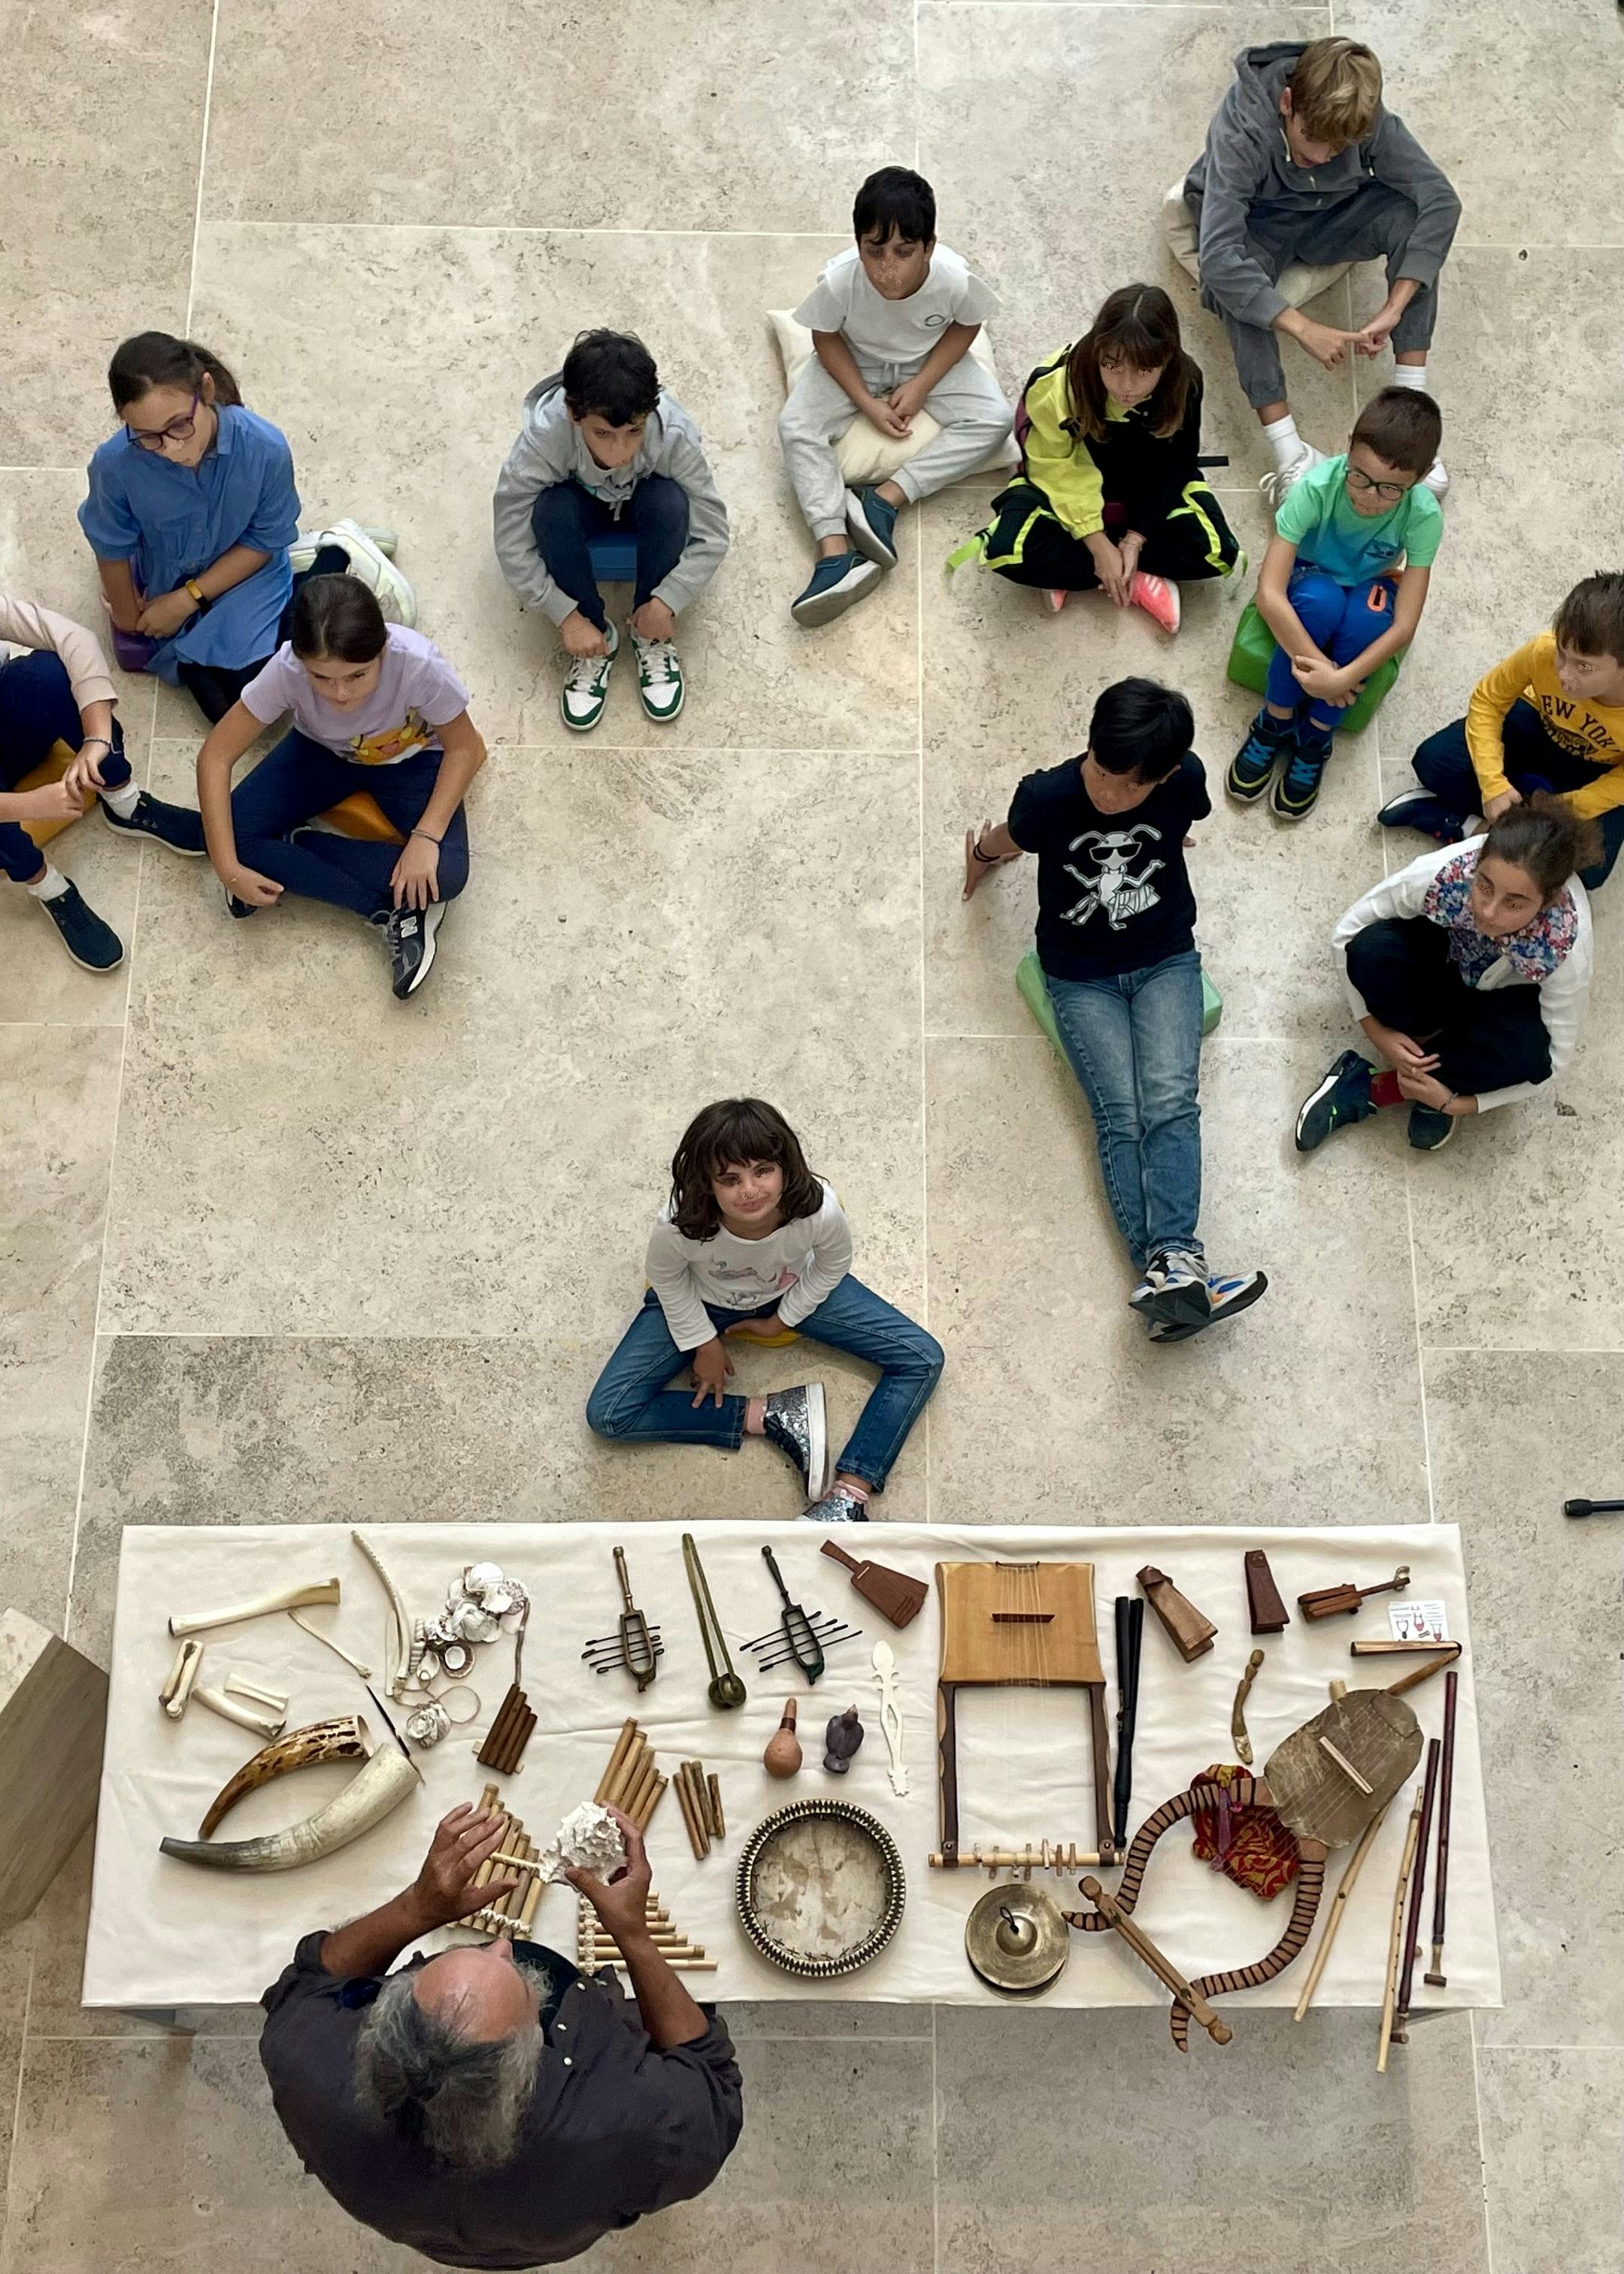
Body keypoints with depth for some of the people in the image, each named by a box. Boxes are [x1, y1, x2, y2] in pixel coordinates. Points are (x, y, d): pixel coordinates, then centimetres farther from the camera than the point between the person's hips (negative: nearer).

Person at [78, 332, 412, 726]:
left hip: (245, 574, -1)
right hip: (165, 587, 1)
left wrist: (188, 599, -17)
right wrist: (128, 618, 6)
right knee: (229, 709, -10)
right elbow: (113, 549, -10)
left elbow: (264, 542, -15)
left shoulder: (265, 448, -32)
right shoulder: (114, 464, -30)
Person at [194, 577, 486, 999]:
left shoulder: (419, 665, -37)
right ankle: (392, 911, -17)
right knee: (239, 834, -23)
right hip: (321, 752, 2)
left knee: (444, 874, -28)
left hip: (410, 758, -2)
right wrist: (229, 868, -30)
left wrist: (426, 836, -32)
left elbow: (463, 748, -20)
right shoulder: (287, 669, -33)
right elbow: (216, 757, -24)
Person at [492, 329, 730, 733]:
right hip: (582, 504, 0)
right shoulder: (543, 436, -37)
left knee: (669, 502, -35)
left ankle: (652, 636, -13)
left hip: (643, 504, 0)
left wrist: (667, 601, -34)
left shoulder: (675, 434, -36)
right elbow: (512, 545, -28)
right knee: (552, 510, -34)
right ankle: (596, 638, -14)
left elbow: (712, 536, -25)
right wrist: (567, 617, -31)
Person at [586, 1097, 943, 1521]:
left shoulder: (820, 1211, -37)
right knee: (608, 1414, -13)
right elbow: (666, 1278, -13)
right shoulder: (679, 1227, -39)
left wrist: (782, 1320, -5)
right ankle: (774, 1416, -9)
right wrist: (703, 1342, -6)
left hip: (796, 1292, 1)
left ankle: (849, 1494, -12)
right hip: (704, 1300, 0)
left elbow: (833, 1266, -11)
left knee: (924, 1360, -10)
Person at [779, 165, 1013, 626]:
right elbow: (826, 339, -13)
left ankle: (886, 498, -22)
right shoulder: (839, 281, -32)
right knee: (796, 426, -23)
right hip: (855, 361, -1)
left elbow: (966, 326, -9)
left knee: (994, 420, -20)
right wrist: (867, 403, -20)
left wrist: (921, 385, -17)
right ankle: (835, 551, -31)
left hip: (930, 361, 1)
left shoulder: (955, 279, -31)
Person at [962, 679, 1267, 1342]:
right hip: (1081, 975, -1)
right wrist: (982, 852, 28)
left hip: (1165, 960, 1)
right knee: (1121, 1118, -18)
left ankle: (1169, 1264, -35)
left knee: (1170, 1102, -22)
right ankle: (1176, 1268, -31)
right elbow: (1008, 839, 7)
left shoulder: (1186, 781, -15)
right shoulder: (1047, 797, -19)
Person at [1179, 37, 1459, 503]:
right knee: (1236, 283, -38)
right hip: (1255, 224, -3)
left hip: (1331, 215, 3)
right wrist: (1305, 329, -47)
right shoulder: (1242, 133, -35)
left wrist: (1394, 309, -37)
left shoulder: (1367, 120, -25)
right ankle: (1289, 452, -37)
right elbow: (1218, 257, -45)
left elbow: (1442, 201, -26)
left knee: (1411, 215, -26)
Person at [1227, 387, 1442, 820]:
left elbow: (1404, 625, -30)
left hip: (1371, 589, 1)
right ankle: (1274, 723, -17)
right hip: (1309, 579, -1)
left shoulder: (1423, 516, -29)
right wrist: (1315, 664, -40)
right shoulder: (1316, 488, -33)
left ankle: (1314, 740, -17)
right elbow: (1268, 593, -36)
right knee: (1319, 601, -37)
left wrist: (1343, 678, -42)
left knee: (1367, 617, -35)